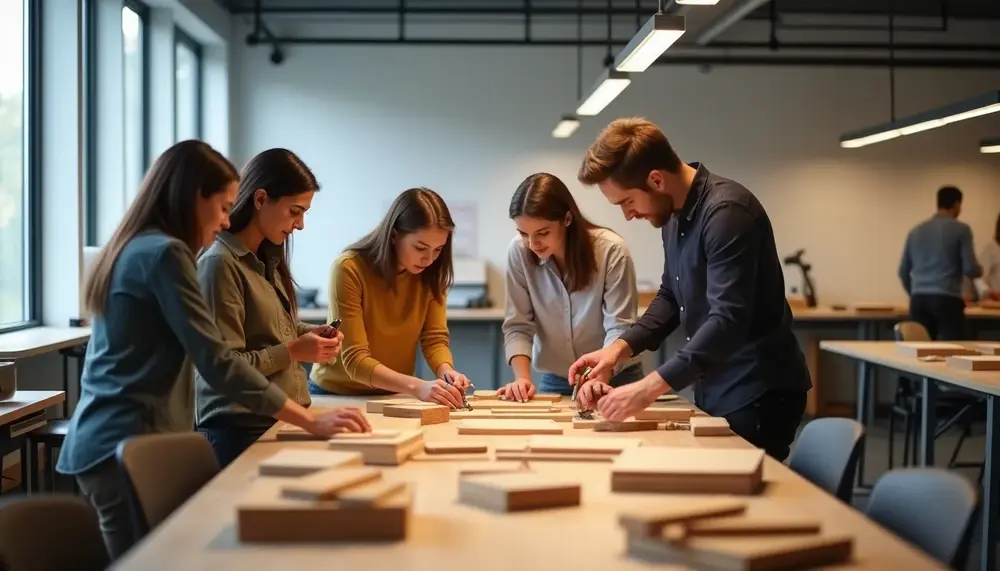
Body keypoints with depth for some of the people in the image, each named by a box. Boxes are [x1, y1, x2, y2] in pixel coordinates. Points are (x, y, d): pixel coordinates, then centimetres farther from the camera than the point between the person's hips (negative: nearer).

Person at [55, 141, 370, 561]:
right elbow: (216, 363, -20)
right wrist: (311, 421, -18)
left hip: (104, 440, 10)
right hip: (133, 446, -10)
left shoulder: (129, 250, 16)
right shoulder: (165, 253, -14)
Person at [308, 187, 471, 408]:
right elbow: (355, 359, -24)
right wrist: (417, 386, -37)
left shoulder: (430, 272, -6)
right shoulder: (349, 269, -20)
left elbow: (435, 337, -5)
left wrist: (447, 371, -27)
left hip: (393, 396, 3)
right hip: (338, 395, -3)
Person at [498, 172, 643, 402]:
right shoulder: (518, 252, -9)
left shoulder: (611, 250, -17)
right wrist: (522, 378, -20)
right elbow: (517, 325, -6)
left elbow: (619, 327, -17)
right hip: (555, 381, 2)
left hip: (614, 379, -2)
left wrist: (600, 380, -31)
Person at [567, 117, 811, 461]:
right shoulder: (673, 216, 6)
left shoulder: (726, 212, -23)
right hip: (713, 389, 9)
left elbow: (728, 322, -31)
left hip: (757, 392, -9)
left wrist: (651, 387, -35)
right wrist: (621, 347, 1)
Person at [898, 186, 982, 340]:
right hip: (947, 299, -5)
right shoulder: (961, 229, -1)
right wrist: (979, 270, 18)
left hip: (919, 299, 5)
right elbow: (970, 269, -6)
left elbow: (903, 271, 16)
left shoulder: (916, 230, 13)